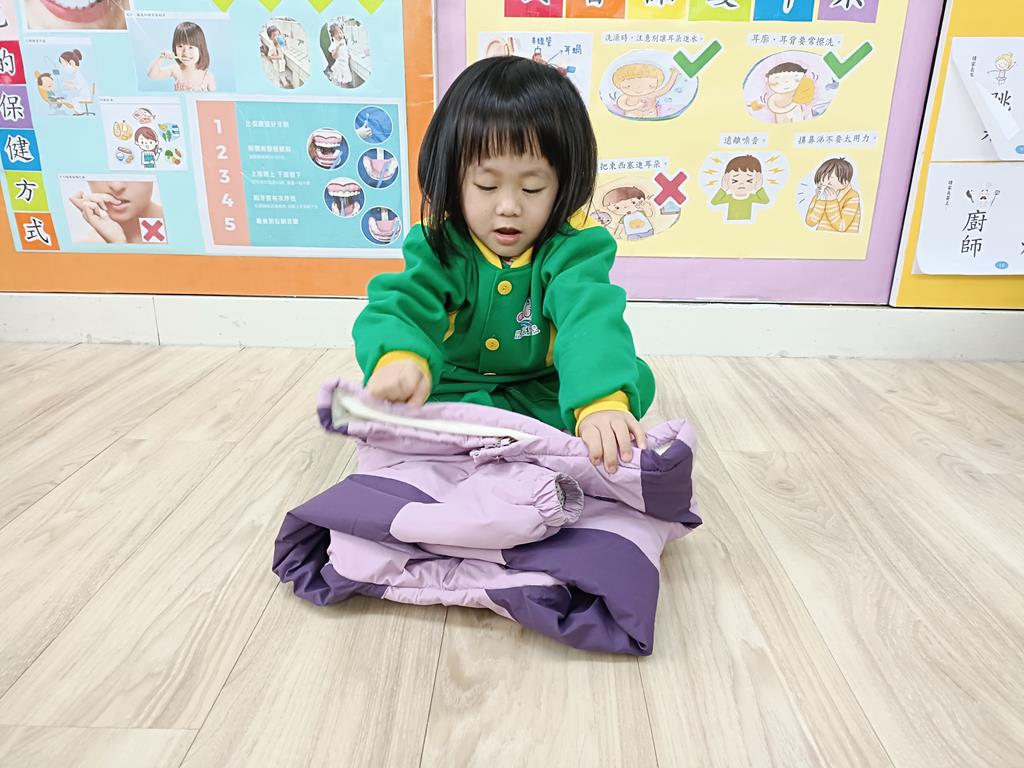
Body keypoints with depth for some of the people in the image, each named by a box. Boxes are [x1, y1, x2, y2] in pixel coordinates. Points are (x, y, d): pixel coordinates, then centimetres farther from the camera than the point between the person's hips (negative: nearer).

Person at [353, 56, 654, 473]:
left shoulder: (572, 246, -18)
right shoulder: (440, 244, -14)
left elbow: (591, 316, -35)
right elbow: (401, 303, -29)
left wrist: (602, 401, -56)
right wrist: (399, 357, -56)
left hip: (546, 392, 0)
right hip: (455, 387, 1)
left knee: (636, 378, -20)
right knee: (387, 394, -25)